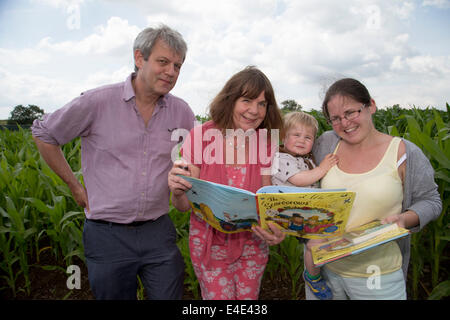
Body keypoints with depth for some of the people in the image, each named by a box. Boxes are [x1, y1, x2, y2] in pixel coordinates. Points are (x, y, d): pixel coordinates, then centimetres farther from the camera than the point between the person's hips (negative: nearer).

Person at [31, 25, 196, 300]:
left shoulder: (182, 112, 0)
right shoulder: (98, 102, -10)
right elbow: (43, 134, 3)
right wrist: (74, 185, 2)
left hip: (158, 232, 2)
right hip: (108, 236, -2)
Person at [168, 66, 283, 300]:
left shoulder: (266, 144, -8)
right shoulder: (200, 137, -16)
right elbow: (184, 206, -11)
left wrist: (274, 228, -23)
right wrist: (178, 193, -34)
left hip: (251, 243, 3)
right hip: (210, 243, -2)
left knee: (248, 296, 15)